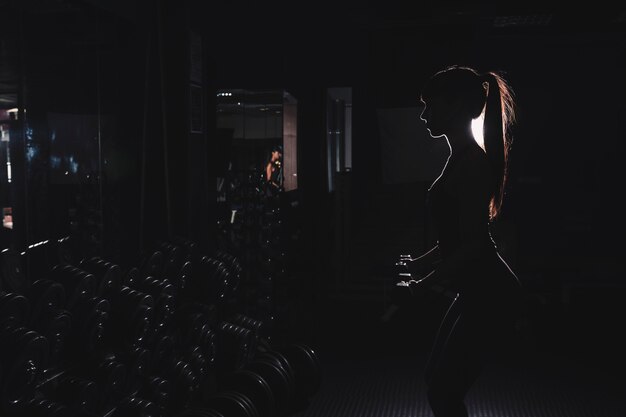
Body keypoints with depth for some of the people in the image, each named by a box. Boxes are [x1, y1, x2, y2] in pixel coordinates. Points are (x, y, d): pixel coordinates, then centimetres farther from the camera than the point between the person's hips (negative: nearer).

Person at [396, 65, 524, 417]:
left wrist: (423, 284, -16)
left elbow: (473, 243, -22)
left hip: (490, 296, -10)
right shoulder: (463, 158, 12)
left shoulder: (471, 164, -19)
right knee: (439, 382, 18)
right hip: (479, 292, 10)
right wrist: (420, 263, 25)